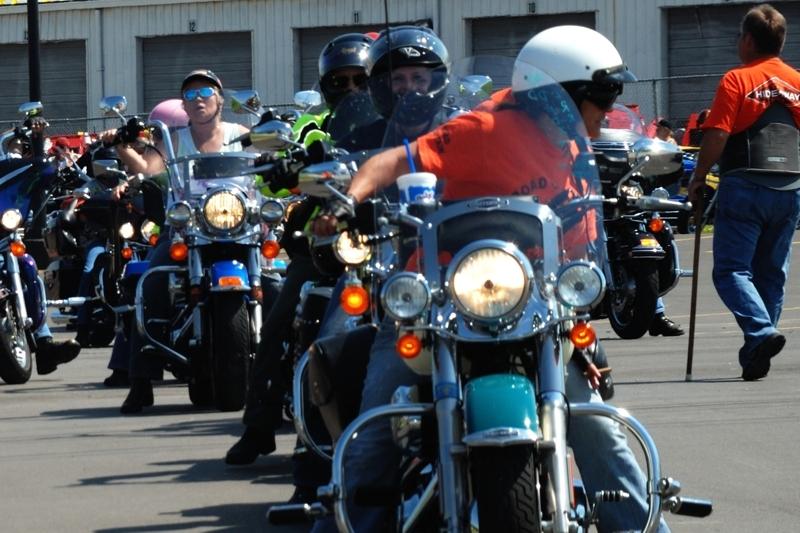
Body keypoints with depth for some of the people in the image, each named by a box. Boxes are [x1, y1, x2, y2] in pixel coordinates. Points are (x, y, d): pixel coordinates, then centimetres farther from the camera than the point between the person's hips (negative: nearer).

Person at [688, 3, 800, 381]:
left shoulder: (737, 80, -4)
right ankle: (755, 356, 14)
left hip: (745, 184, -5)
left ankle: (762, 331, -25)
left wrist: (698, 178, 1)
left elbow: (717, 135, -11)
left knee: (731, 269, -3)